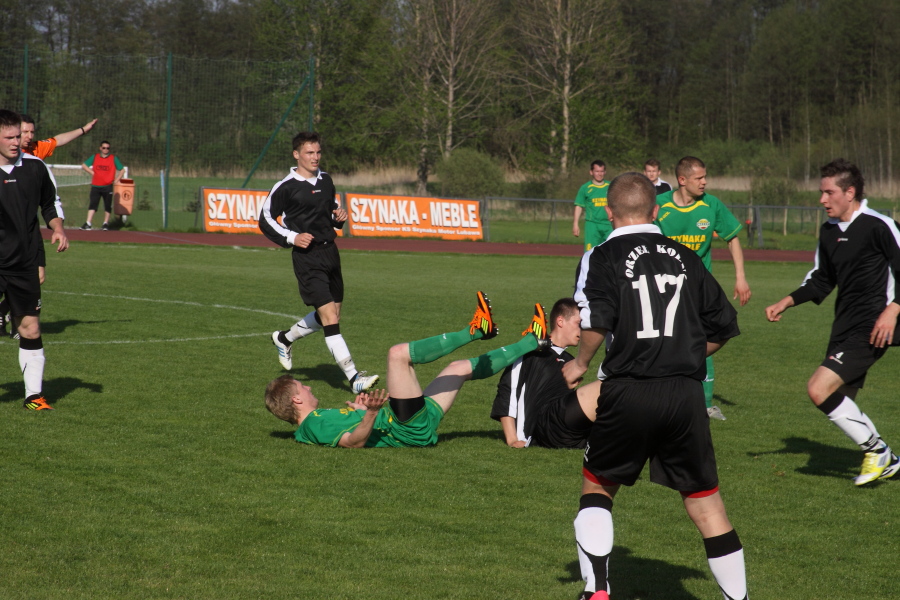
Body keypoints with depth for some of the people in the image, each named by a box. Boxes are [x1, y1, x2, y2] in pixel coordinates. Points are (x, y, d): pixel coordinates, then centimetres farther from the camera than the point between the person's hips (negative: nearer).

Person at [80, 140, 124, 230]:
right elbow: (84, 165, 15)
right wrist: (92, 172, 3)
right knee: (93, 204, -7)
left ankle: (106, 223, 13)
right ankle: (88, 223, -11)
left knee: (108, 205, 1)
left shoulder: (114, 158, 3)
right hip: (95, 186, 1)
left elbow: (122, 170, 9)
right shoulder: (95, 157, 7)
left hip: (108, 186, -1)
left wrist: (116, 180, 1)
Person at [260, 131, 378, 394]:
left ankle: (284, 338, 41)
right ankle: (353, 377, -19)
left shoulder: (326, 180, 11)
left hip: (330, 252, 8)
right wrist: (292, 238, -14)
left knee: (331, 315, 17)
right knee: (330, 318, -15)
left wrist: (339, 217, 6)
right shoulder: (286, 187, -8)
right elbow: (265, 220, -2)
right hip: (307, 257, -8)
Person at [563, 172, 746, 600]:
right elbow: (724, 326, 14)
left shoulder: (603, 258, 0)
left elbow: (596, 321, -15)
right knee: (705, 502, 10)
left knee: (597, 487, 18)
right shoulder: (685, 258, 12)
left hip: (628, 394, -2)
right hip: (686, 394, 2)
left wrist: (579, 364, 1)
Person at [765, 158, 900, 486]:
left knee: (819, 388, -18)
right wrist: (787, 302, 11)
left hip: (872, 327, -9)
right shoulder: (829, 230, 12)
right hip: (844, 325, 9)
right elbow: (821, 280, 23)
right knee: (840, 400, 12)